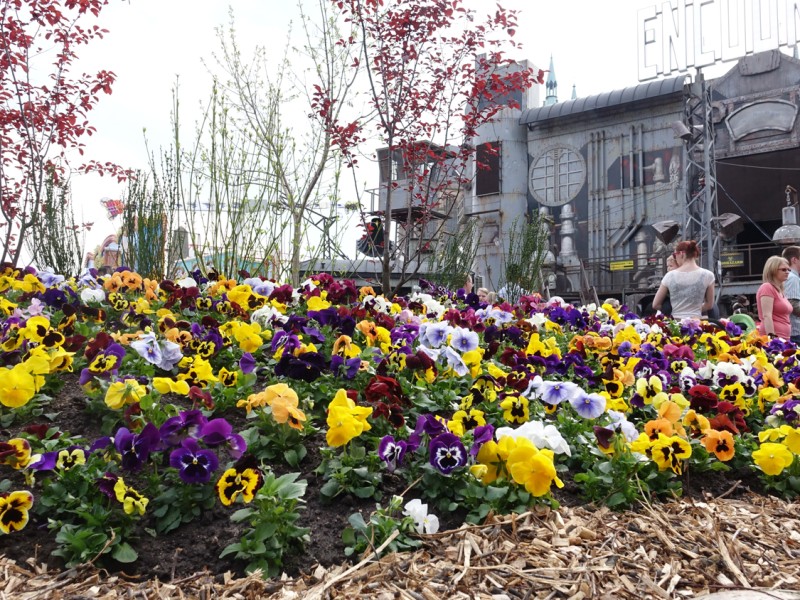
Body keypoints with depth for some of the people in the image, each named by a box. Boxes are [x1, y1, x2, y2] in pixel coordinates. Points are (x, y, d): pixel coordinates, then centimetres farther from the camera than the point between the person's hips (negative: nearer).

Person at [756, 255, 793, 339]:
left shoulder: (779, 291, 22)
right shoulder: (767, 287, -7)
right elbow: (766, 316, -17)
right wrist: (771, 338, -24)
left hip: (783, 337, 9)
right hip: (774, 338, -9)